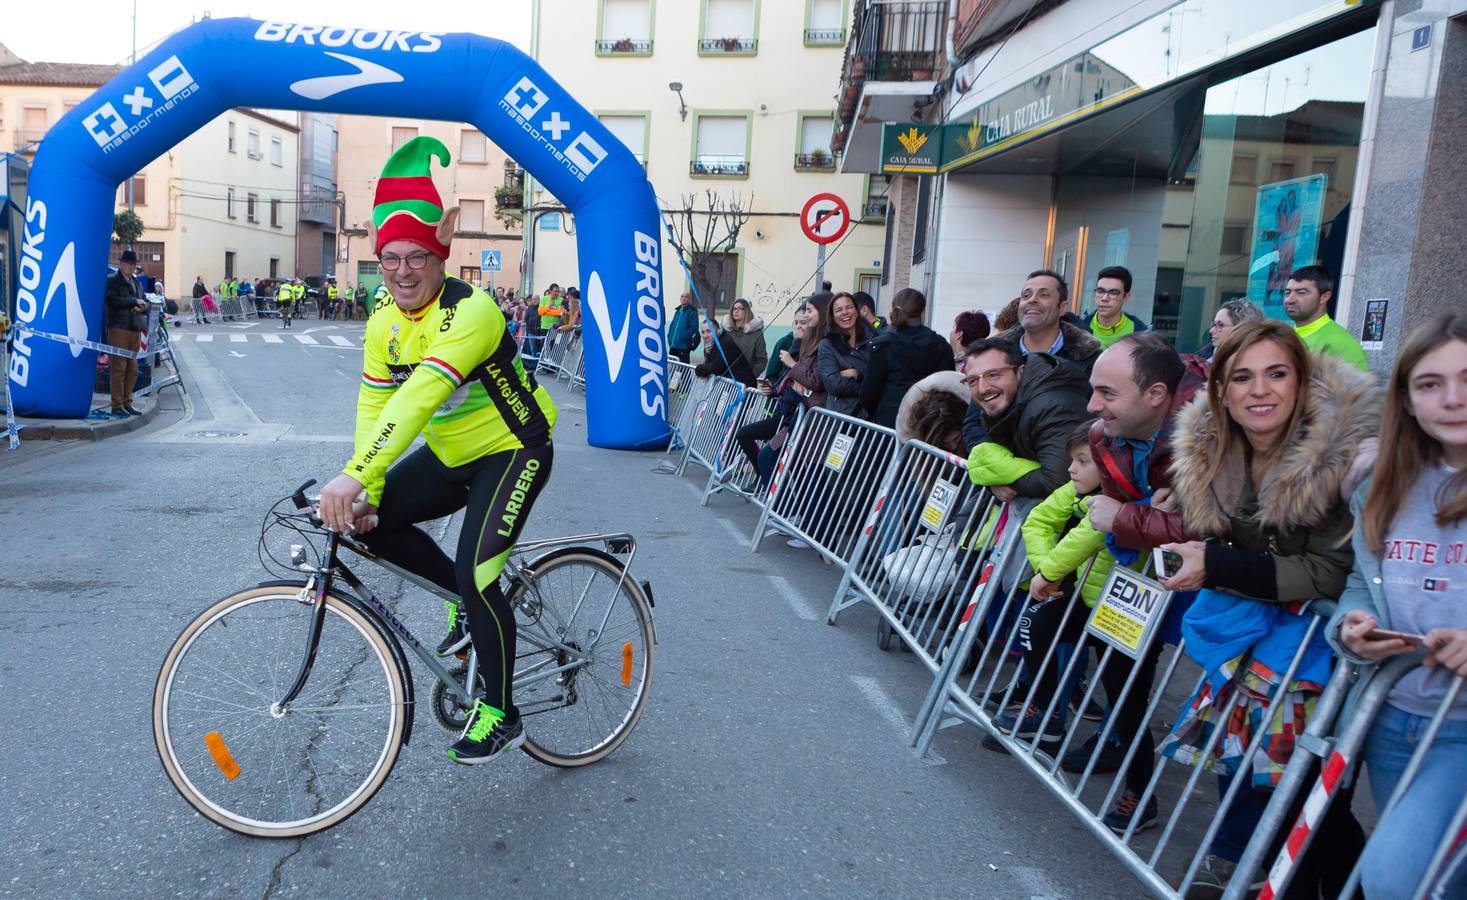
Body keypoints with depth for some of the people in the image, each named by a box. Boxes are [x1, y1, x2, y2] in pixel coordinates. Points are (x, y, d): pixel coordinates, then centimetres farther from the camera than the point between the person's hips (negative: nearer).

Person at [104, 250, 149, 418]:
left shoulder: (136, 283, 23)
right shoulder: (111, 280, 1)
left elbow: (145, 304, 22)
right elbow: (113, 300, -14)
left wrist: (141, 307, 0)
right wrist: (134, 301, -7)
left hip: (135, 329, 7)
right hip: (118, 328, -7)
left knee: (132, 369, 7)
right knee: (118, 368, -8)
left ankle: (127, 403, 14)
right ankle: (117, 406, -6)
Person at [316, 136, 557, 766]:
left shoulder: (470, 312, -27)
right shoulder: (384, 322, -2)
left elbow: (421, 395, -39)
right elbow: (373, 406, -6)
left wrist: (354, 475, -46)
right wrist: (365, 492, -20)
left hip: (512, 453, -7)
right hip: (450, 457, 8)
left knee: (476, 574, -18)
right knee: (369, 523, -5)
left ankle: (500, 715, 2)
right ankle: (468, 598, 15)